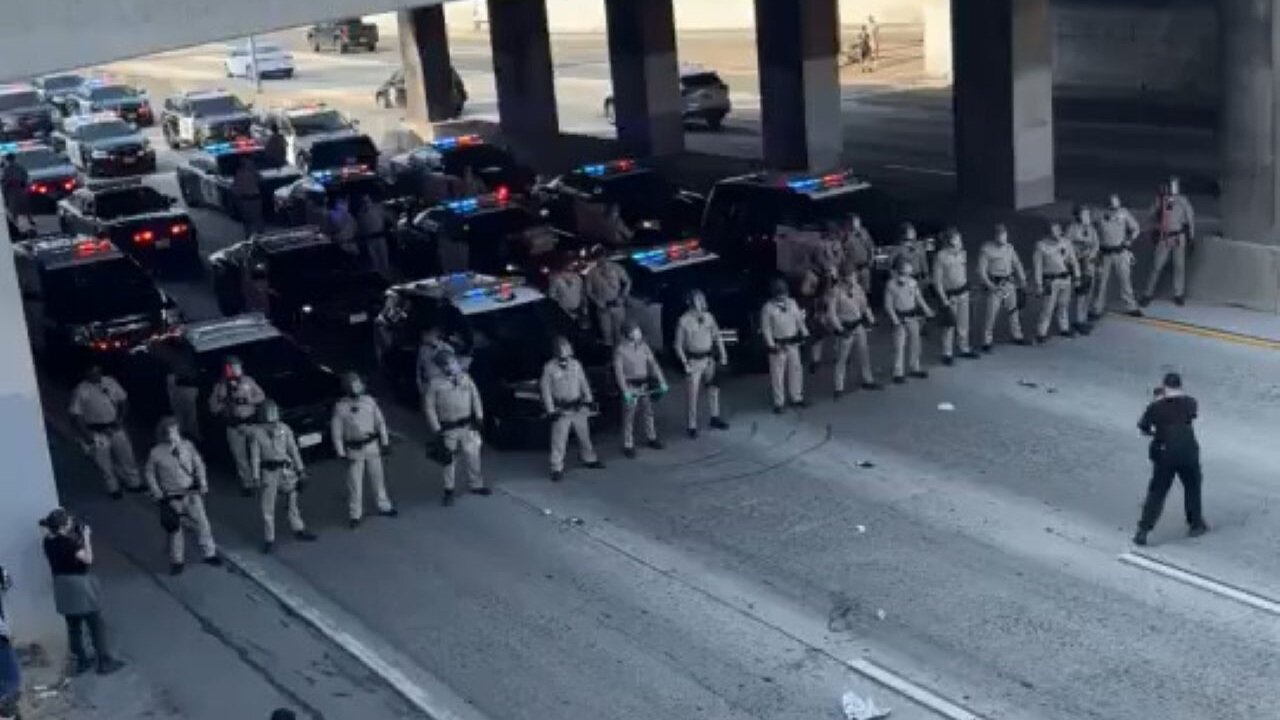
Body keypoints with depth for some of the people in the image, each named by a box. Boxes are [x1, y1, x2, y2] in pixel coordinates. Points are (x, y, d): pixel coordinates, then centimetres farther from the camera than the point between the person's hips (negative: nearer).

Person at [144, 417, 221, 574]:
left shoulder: (187, 446, -7)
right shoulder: (156, 453, -11)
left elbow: (198, 465, 5)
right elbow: (149, 473, 3)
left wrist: (203, 484, -2)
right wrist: (156, 492, -3)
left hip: (191, 493, 1)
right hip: (171, 498, -1)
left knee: (202, 522, 4)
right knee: (174, 529, 10)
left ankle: (209, 554, 20)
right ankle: (177, 561, 26)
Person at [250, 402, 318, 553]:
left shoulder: (284, 429, -3)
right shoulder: (257, 432, -8)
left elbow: (293, 450, 5)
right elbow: (255, 456, -5)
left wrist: (300, 469, 5)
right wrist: (256, 478, -7)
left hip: (286, 470, 2)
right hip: (268, 472, -2)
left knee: (293, 501, 14)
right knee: (268, 507, 2)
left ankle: (298, 530, 31)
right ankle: (269, 539, 12)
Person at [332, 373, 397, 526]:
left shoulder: (370, 401, -1)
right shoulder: (340, 407, -11)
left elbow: (380, 422, 8)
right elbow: (336, 431, -7)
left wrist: (385, 441, 7)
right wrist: (340, 452, -8)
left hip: (372, 446, 3)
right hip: (354, 450, -3)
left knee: (378, 478, 15)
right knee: (354, 483, 0)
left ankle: (383, 506, 32)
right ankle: (355, 515, 12)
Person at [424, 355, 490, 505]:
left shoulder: (465, 378, 3)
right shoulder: (435, 384, -8)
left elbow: (475, 397, 10)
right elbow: (429, 407, -6)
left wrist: (479, 417, 3)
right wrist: (436, 429, -9)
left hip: (467, 426, 3)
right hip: (448, 430, -3)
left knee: (473, 456, 10)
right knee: (448, 460, 5)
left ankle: (475, 485, 29)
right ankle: (448, 490, 20)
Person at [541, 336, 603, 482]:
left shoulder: (576, 364, 3)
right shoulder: (549, 368, -10)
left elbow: (584, 383, 12)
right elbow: (545, 390, -8)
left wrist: (588, 400, 8)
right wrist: (551, 411, -11)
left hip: (578, 408, 5)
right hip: (561, 411, -5)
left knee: (584, 435, 18)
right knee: (559, 440, -6)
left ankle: (589, 459, 36)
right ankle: (557, 468, 1)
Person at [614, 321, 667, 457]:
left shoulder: (643, 346, 1)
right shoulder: (620, 350, -14)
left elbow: (653, 363, 4)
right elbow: (619, 371, -17)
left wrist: (662, 381, -2)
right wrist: (625, 391, -24)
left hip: (644, 385, 5)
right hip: (630, 386, -5)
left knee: (648, 412, 17)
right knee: (629, 417, 1)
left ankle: (651, 438, 35)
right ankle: (628, 445, 9)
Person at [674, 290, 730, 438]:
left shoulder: (708, 317, -1)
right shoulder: (684, 321, -14)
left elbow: (717, 337, 8)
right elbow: (678, 345, -9)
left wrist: (722, 354, 5)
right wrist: (685, 363, -14)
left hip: (709, 359, 5)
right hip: (693, 361, -5)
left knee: (713, 388, 17)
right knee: (692, 393, 0)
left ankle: (715, 418, 36)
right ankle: (692, 426, 11)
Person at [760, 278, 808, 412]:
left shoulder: (792, 303, 7)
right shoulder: (768, 308, -8)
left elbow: (799, 320, 12)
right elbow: (766, 328, -9)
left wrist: (804, 334, 3)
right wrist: (771, 345, -15)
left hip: (793, 343, 5)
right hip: (778, 346, -5)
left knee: (795, 370, 12)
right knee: (778, 374, -2)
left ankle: (796, 397, 26)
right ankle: (779, 402, 6)